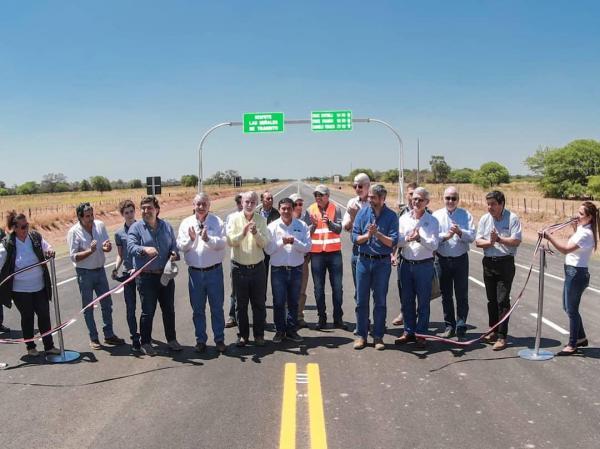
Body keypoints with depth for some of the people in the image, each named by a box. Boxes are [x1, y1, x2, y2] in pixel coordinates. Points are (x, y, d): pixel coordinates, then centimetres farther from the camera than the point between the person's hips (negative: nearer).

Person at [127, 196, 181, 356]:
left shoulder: (166, 226, 9)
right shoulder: (136, 227, -4)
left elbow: (174, 246, 14)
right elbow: (131, 246, -17)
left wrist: (174, 254, -8)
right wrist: (144, 249, -37)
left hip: (166, 275, 4)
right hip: (146, 277, -4)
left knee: (169, 310, 13)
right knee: (148, 311, 5)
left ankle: (171, 339, 28)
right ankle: (146, 343, 20)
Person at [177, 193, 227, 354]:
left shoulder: (217, 222, -1)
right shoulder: (186, 223, 4)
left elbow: (223, 243, -11)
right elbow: (180, 246, -2)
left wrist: (208, 239, -26)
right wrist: (191, 238, -20)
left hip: (214, 271, -2)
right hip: (195, 272, 2)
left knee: (217, 307, 8)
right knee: (198, 309, 11)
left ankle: (219, 339, 20)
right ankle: (200, 340, 24)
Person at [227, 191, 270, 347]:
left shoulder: (261, 220, 2)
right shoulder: (234, 219, -2)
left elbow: (265, 243, -5)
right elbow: (230, 241, -11)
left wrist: (256, 233, -23)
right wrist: (243, 233, -27)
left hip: (258, 267, 1)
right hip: (239, 268, -1)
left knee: (259, 303, 7)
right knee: (241, 304, 8)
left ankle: (259, 335, 20)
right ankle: (242, 335, 20)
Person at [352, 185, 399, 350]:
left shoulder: (391, 216, -4)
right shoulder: (362, 213, 0)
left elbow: (392, 242, -10)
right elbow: (355, 238, -2)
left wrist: (377, 233, -22)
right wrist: (367, 235, -19)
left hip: (382, 262, -1)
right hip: (364, 260, 2)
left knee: (380, 301, 6)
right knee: (361, 300, 6)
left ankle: (378, 336, 17)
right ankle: (361, 335, 18)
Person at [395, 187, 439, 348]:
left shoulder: (432, 221, -1)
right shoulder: (404, 218, 6)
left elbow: (434, 245, -9)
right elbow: (397, 241, 1)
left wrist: (420, 238, -25)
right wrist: (408, 239, -19)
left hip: (424, 265, -3)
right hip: (406, 264, 3)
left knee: (423, 302, 4)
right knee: (407, 300, 10)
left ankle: (421, 334, 14)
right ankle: (409, 331, 22)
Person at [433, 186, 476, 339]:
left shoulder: (465, 215, 3)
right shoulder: (436, 215, 3)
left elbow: (471, 236, -7)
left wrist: (460, 232, -24)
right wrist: (446, 236, -21)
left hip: (461, 259, -1)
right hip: (443, 259, 1)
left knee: (462, 295, 2)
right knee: (446, 295, 10)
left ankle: (461, 326, 11)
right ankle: (449, 325, 21)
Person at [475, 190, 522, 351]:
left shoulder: (512, 218, -6)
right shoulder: (484, 219, 7)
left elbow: (516, 241, -12)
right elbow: (478, 241, 2)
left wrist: (499, 239, -20)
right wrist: (490, 242, -16)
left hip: (505, 263, -5)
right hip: (489, 262, 5)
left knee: (503, 300, -7)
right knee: (491, 299, 13)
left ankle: (502, 336, -2)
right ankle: (494, 331, 26)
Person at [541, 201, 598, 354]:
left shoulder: (586, 234, -21)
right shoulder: (582, 230, 9)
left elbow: (565, 249, -29)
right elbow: (571, 246, 23)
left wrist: (549, 236, -27)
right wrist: (576, 228, 14)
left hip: (576, 273, -10)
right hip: (572, 271, 10)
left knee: (571, 310, 1)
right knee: (568, 307, 20)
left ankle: (572, 345, 15)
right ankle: (581, 338, 35)